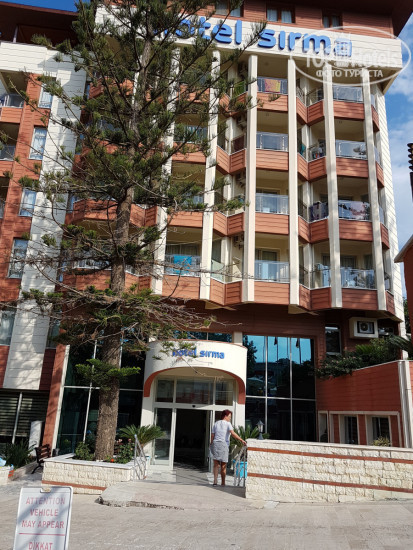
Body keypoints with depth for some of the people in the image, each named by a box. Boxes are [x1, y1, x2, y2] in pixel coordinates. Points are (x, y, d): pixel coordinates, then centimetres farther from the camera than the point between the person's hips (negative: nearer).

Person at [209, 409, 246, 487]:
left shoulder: (216, 424, 14)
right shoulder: (228, 424, -1)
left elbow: (212, 436, 11)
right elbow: (233, 433, -16)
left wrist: (211, 445, 19)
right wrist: (241, 440, -21)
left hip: (215, 443, 3)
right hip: (224, 445, -3)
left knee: (216, 464, 3)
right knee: (223, 465, 6)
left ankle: (215, 480, -11)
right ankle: (223, 483, 11)